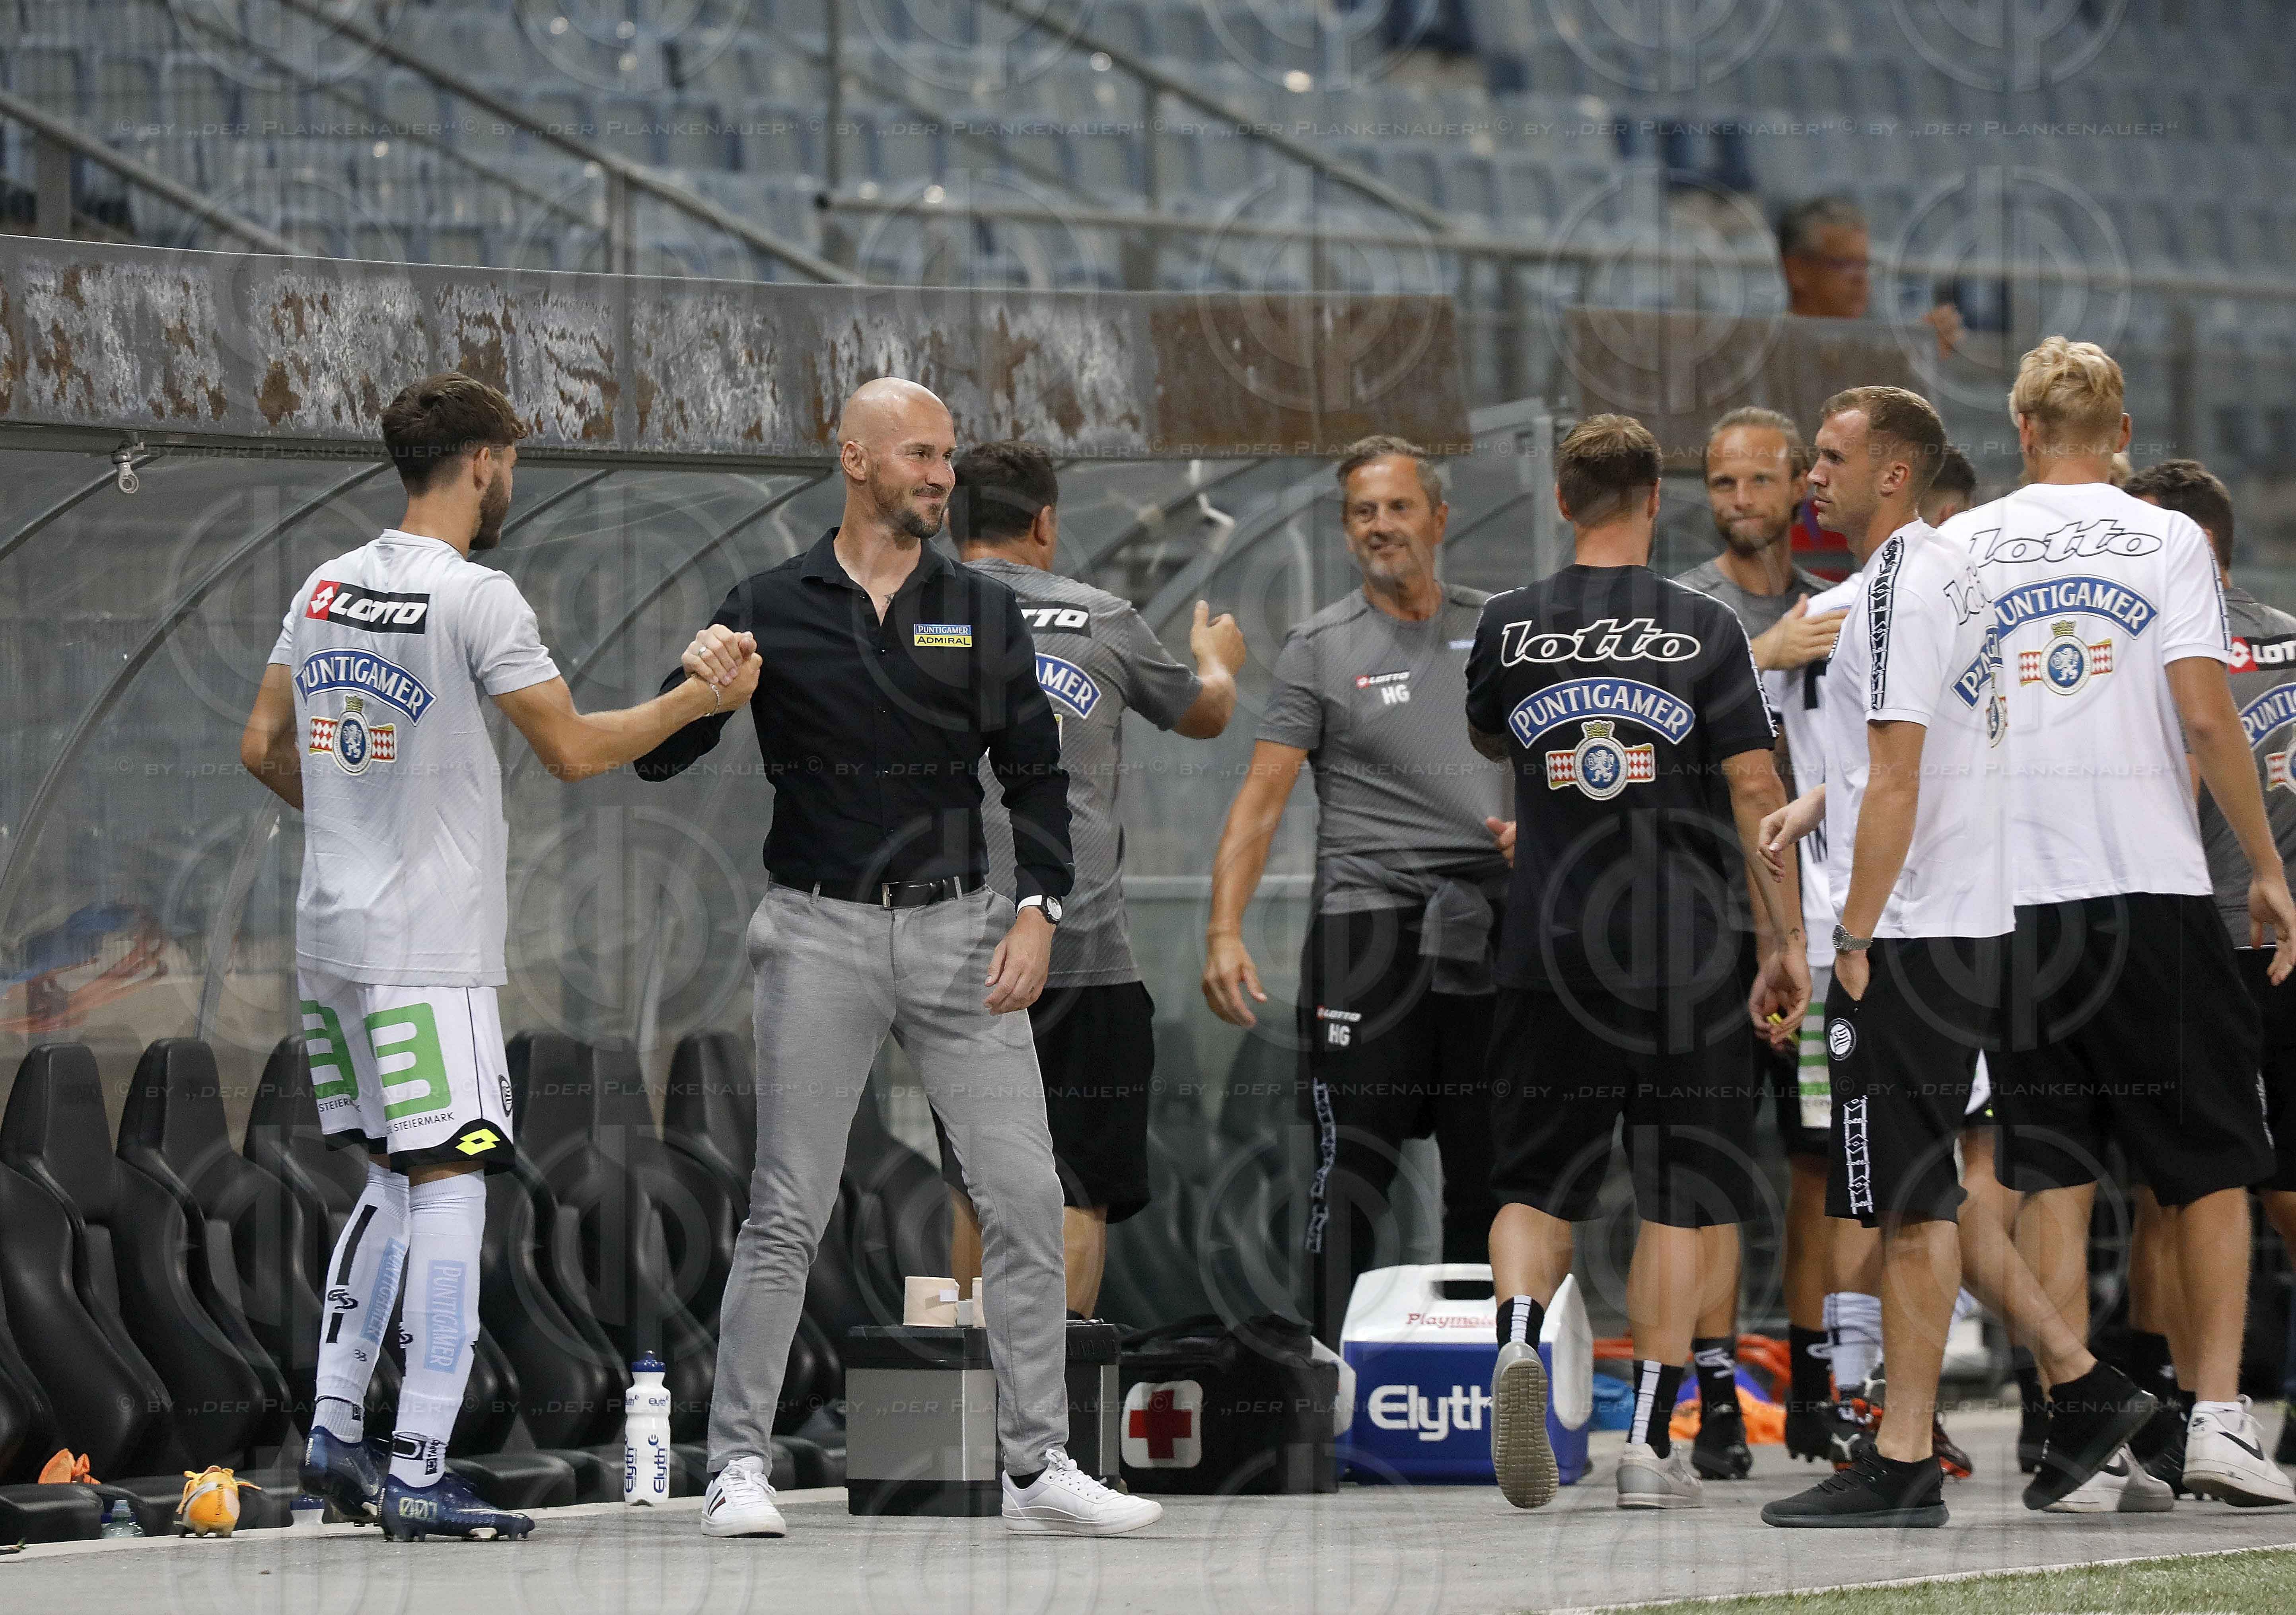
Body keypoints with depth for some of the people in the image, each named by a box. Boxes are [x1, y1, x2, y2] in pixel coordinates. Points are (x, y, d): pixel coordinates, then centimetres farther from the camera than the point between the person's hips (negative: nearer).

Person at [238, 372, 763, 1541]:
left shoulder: (327, 586, 10)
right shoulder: (475, 598, -13)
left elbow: (264, 748, 15)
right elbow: (572, 749, -9)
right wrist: (696, 702, 3)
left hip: (332, 936, 8)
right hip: (427, 948, -8)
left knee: (394, 1181, 18)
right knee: (448, 1185, -6)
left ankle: (334, 1431, 14)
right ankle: (418, 1475, -10)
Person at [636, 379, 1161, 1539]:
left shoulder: (982, 612, 9)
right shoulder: (772, 610, 2)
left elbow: (1035, 775, 10)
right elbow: (655, 756, 1)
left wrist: (1037, 908, -4)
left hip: (958, 927, 2)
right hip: (821, 931, -2)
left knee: (1025, 1200, -3)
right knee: (787, 1212, -2)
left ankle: (1037, 1466, 4)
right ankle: (739, 1463, 6)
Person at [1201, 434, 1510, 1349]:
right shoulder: (1322, 648, 2)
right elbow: (1260, 798, -3)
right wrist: (1224, 931, -15)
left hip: (1489, 927, 4)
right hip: (1368, 922, -4)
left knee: (1489, 1169, 7)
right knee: (1353, 1163, -9)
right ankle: (1332, 1370, -8)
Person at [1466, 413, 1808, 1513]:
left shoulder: (1509, 626, 3)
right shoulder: (1703, 628, -3)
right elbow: (1755, 790, -6)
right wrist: (1787, 943, -1)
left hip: (1547, 953, 1)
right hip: (1681, 956, -1)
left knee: (1538, 1187, 9)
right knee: (1676, 1201, 6)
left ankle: (1518, 1336, -21)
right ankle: (1651, 1442, 3)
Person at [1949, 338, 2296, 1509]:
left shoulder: (1957, 551, 5)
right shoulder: (2165, 540, 1)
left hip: (2016, 894, 1)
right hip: (2154, 886, -1)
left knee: (2052, 1171, 5)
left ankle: (2077, 1415, -2)